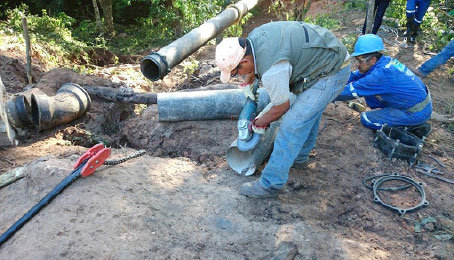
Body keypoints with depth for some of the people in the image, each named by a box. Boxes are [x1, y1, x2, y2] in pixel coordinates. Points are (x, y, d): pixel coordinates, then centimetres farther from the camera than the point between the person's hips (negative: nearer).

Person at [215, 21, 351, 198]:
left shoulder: (272, 71, -33)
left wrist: (259, 123, 0)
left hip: (331, 73, -10)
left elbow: (280, 107, -16)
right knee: (308, 112, 24)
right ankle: (299, 156, 45)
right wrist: (247, 82, 27)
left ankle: (271, 185, -2)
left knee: (292, 124, -11)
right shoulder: (253, 37, -7)